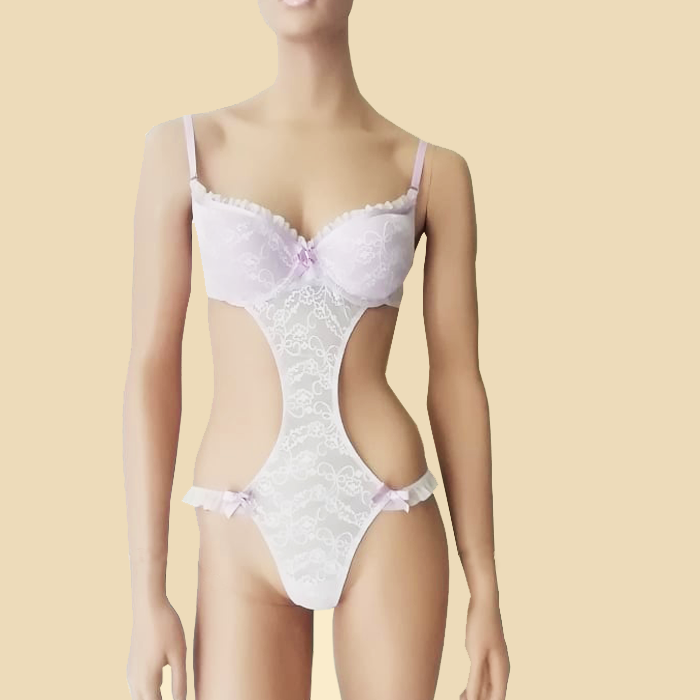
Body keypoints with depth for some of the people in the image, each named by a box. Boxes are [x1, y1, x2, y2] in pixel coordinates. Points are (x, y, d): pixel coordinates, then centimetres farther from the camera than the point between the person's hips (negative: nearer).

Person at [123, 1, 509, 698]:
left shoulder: (434, 171, 0)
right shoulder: (183, 147, 1)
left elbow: (456, 382, 3)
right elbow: (151, 369, -1)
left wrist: (485, 590, 4)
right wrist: (147, 592, -3)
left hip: (386, 522, 0)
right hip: (243, 533, 0)